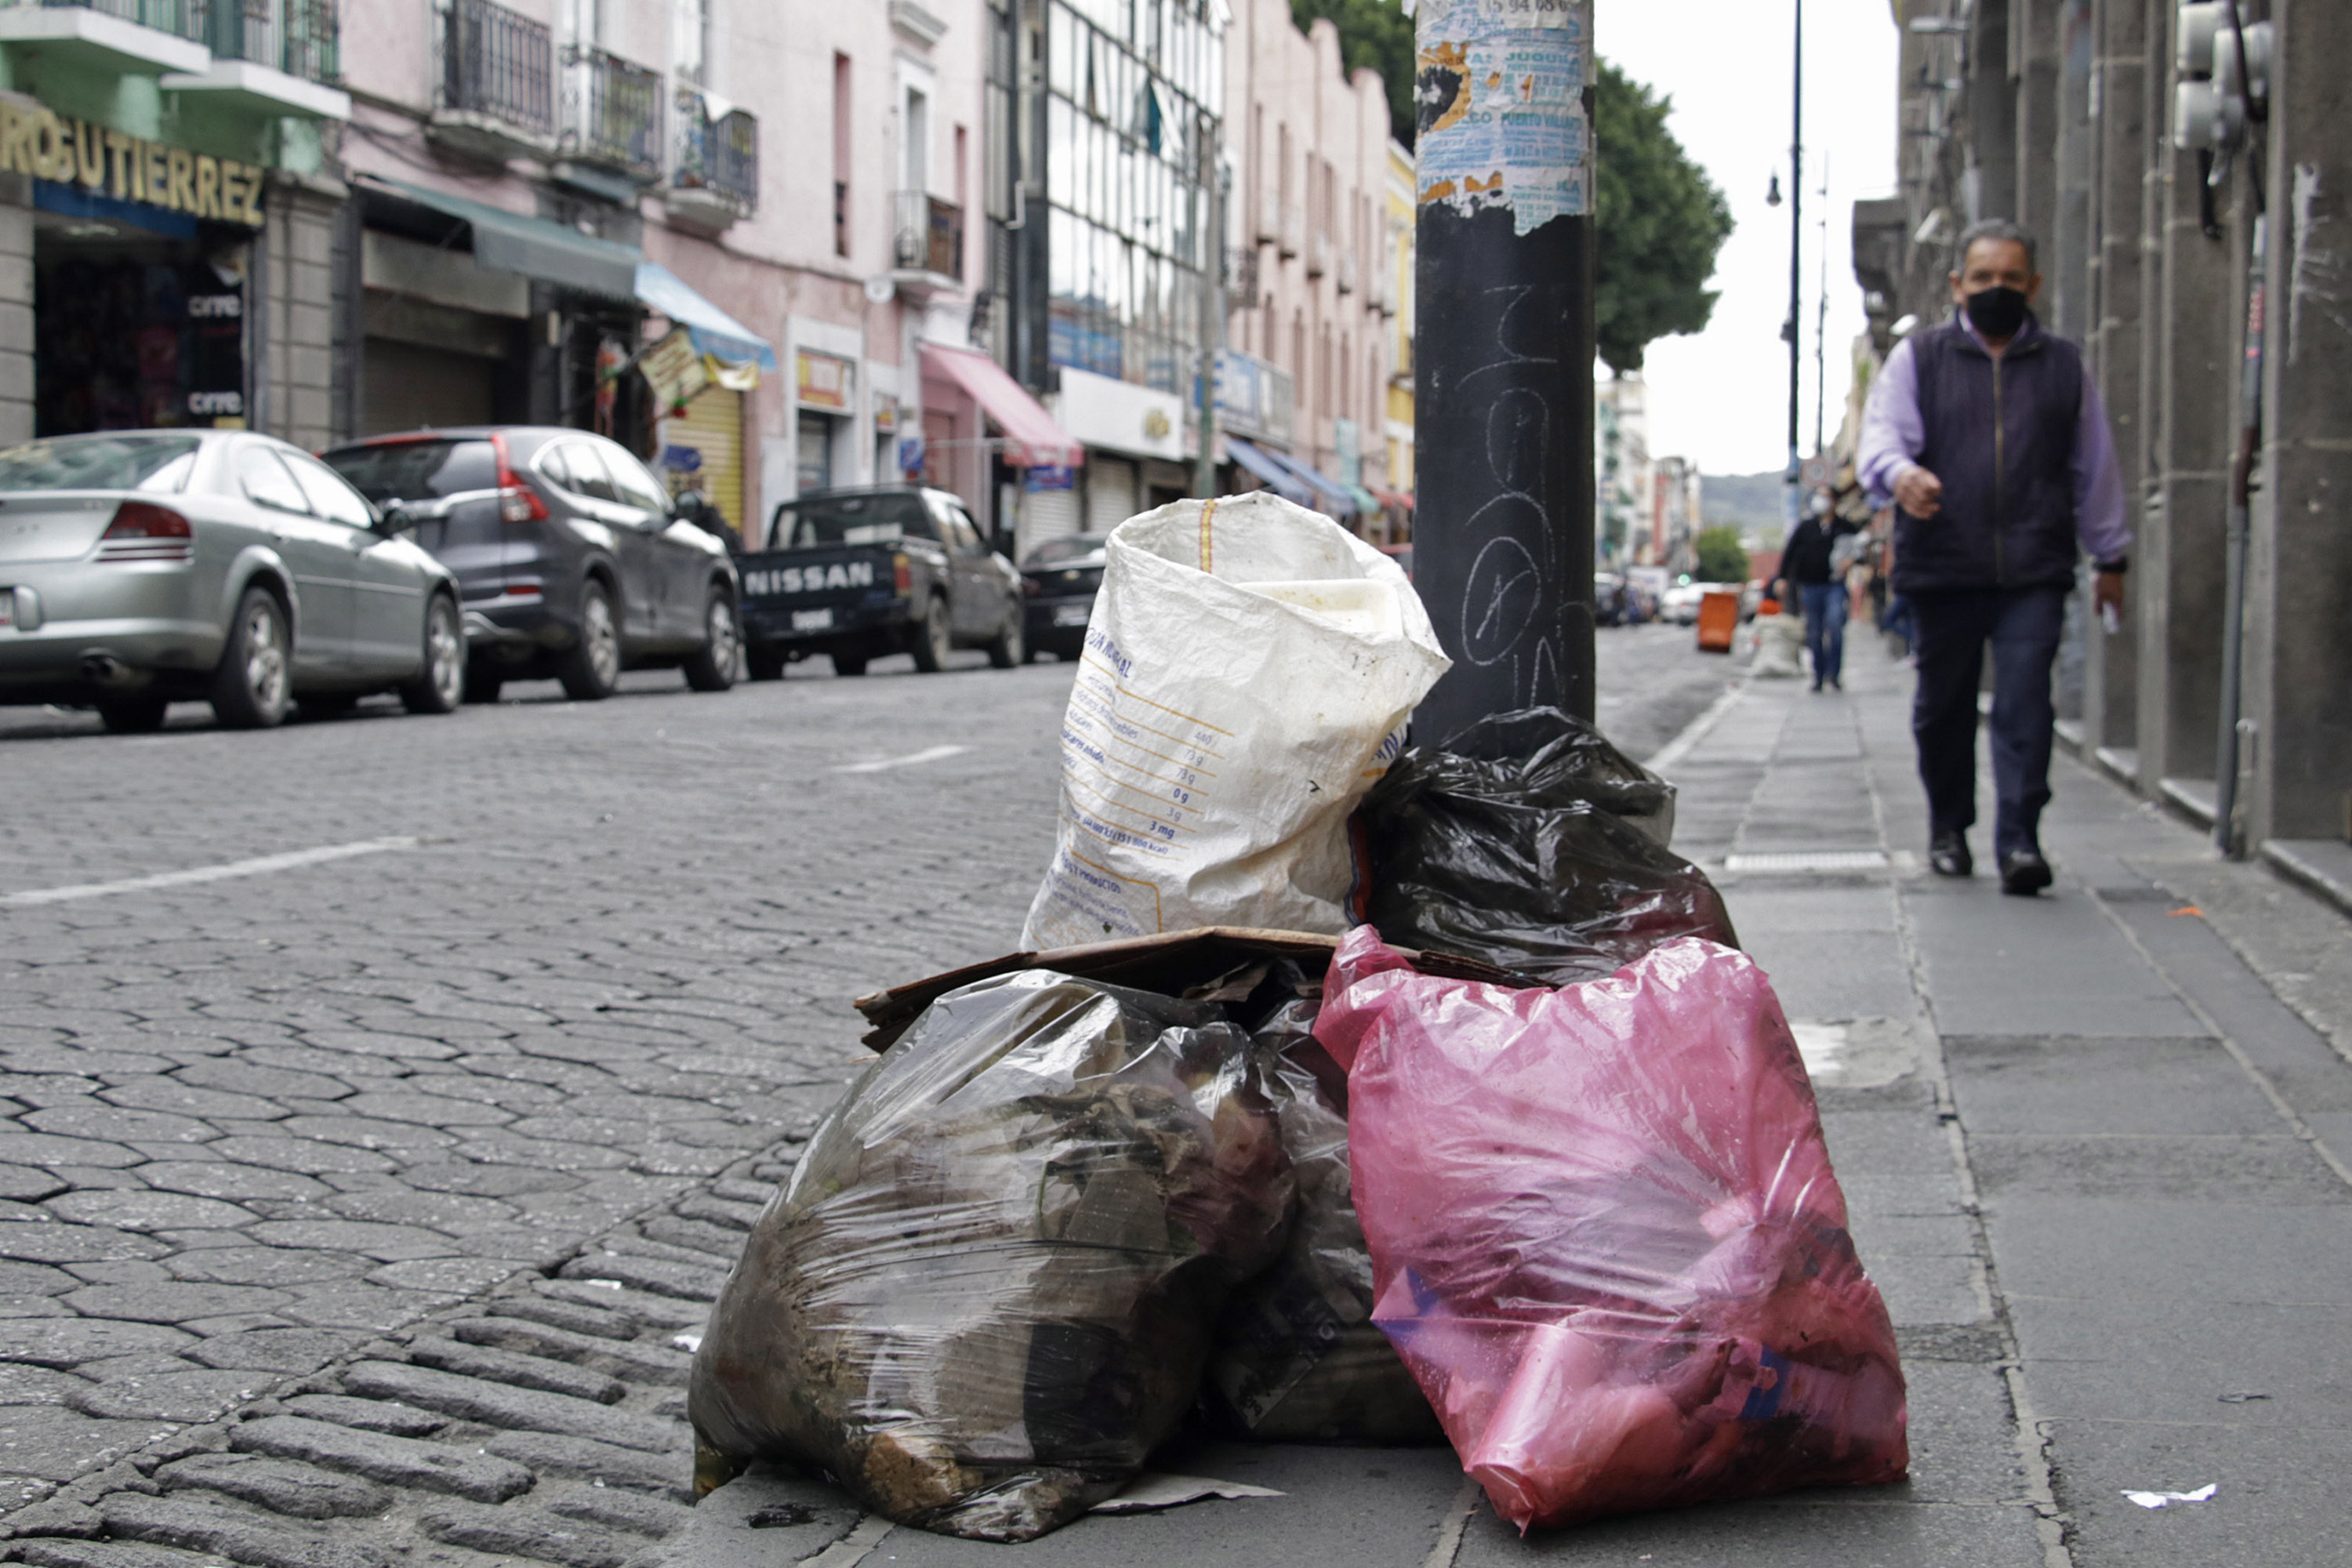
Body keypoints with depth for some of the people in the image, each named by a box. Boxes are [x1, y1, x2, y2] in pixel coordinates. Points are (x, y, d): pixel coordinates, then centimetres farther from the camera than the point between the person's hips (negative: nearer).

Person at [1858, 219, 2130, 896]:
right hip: (1941, 567, 0)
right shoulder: (1918, 358, 9)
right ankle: (1949, 827, 27)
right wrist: (1900, 473, -28)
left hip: (2034, 572, 0)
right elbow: (1881, 432, -4)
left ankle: (2019, 840, -13)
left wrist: (2110, 556, 20)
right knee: (1944, 705, 9)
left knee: (2025, 702, -11)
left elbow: (2094, 467, 20)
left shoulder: (2062, 365, 14)